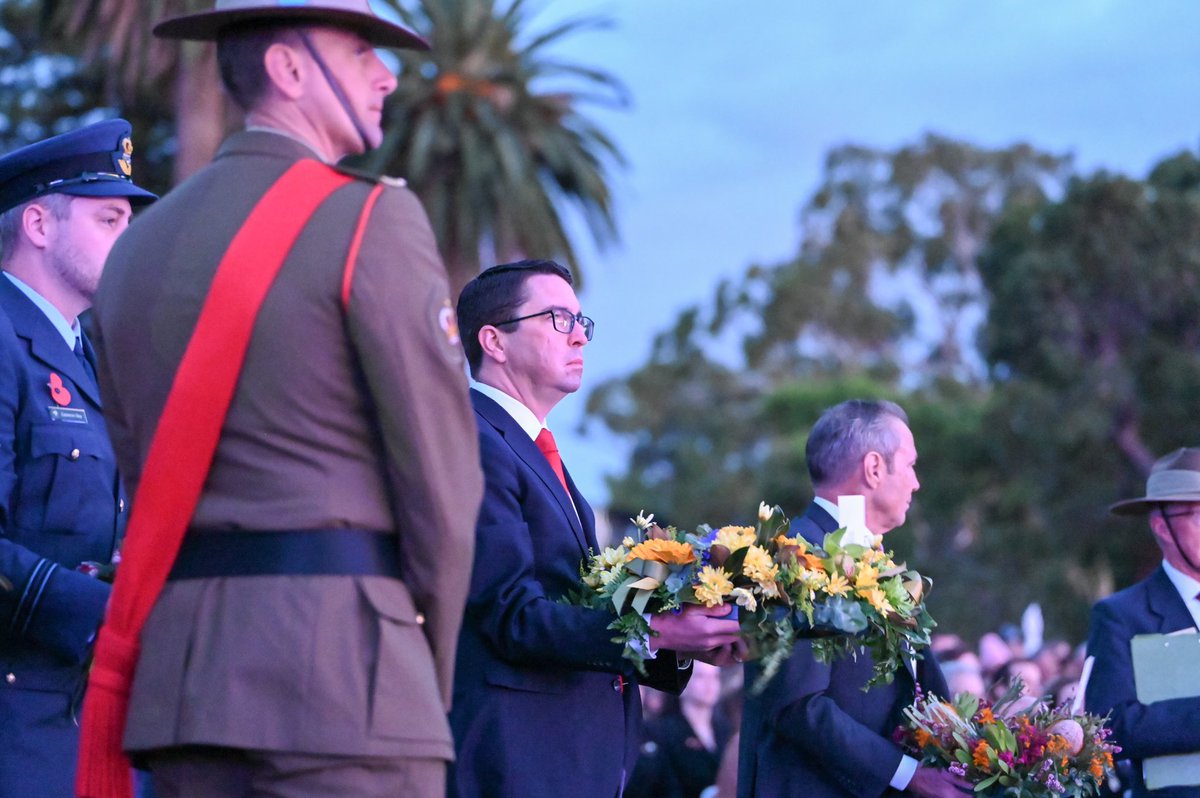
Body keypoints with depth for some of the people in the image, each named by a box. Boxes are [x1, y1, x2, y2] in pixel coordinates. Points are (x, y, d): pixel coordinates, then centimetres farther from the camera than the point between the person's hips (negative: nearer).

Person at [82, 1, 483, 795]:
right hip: (339, 657, -7)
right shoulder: (374, 218, -6)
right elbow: (442, 465, -8)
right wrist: (432, 673, 4)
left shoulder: (139, 244, 16)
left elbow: (143, 473, 17)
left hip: (179, 669, 7)